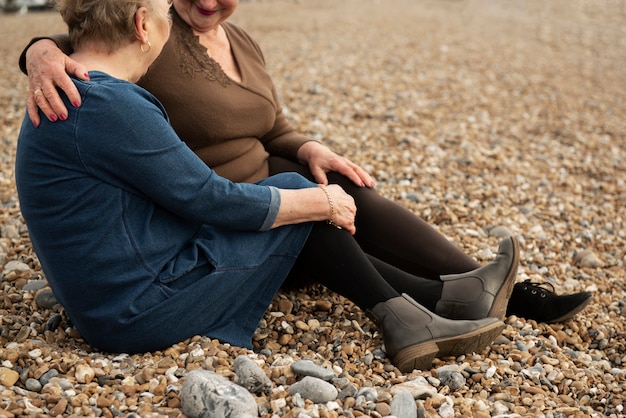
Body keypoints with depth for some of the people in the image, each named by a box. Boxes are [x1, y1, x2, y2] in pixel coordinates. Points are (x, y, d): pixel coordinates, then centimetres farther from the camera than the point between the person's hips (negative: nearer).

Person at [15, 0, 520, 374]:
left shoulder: (69, 98, 9)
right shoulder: (108, 106, -24)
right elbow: (214, 201, -20)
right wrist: (322, 202, -8)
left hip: (113, 305, 10)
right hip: (142, 314, -10)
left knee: (299, 203, 11)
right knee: (295, 191, -5)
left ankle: (441, 295, 14)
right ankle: (401, 317, 9)